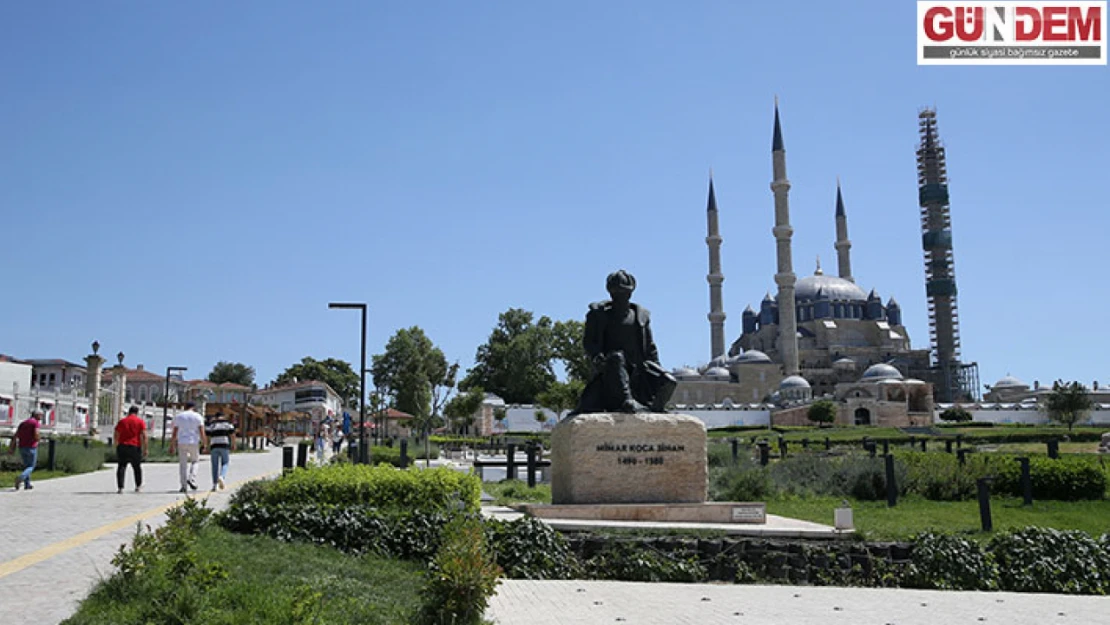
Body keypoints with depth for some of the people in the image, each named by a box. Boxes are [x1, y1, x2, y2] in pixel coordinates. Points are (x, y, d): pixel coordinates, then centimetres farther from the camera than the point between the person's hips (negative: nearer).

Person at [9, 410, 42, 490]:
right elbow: (36, 434, -19)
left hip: (22, 447, 6)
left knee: (26, 466, 17)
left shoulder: (23, 423, 14)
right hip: (31, 447, -6)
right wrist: (37, 441, 1)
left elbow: (16, 435, 8)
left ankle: (27, 484, 13)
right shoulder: (36, 422, -7)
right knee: (31, 467, 2)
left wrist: (12, 445, 9)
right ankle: (21, 477, -23)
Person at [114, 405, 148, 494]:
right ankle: (138, 487, 23)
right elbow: (144, 436, -5)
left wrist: (117, 446, 20)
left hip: (122, 446, 1)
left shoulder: (122, 421, 9)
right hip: (135, 447, -1)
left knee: (121, 467, 3)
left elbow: (116, 436, 6)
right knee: (137, 467, 15)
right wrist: (145, 449, -4)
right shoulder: (140, 421, 3)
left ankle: (120, 488, -7)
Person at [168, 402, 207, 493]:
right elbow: (202, 432, -6)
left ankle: (184, 486, 2)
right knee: (194, 461, 18)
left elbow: (174, 433, 4)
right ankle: (191, 479, -1)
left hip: (181, 443, 1)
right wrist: (204, 444, 1)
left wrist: (171, 446, 7)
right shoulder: (197, 416, 1)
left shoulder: (178, 416, 7)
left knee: (183, 465, 5)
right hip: (194, 443, -1)